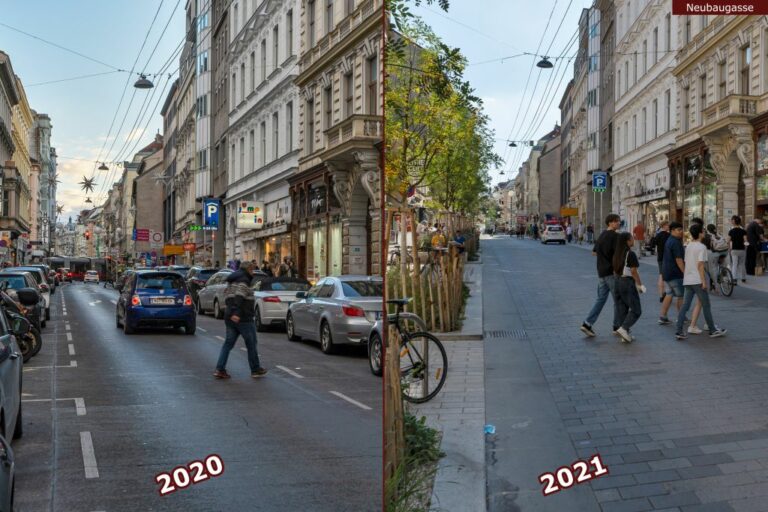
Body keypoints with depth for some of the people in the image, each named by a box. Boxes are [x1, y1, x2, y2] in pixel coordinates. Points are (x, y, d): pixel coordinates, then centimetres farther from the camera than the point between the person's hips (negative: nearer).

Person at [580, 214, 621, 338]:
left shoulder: (601, 235, 12)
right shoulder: (614, 236, -14)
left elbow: (594, 252, 20)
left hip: (601, 272, 8)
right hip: (612, 272, -8)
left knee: (600, 298, 10)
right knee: (618, 299, 6)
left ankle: (588, 323, 0)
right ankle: (617, 326, 14)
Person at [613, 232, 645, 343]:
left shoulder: (616, 254, 9)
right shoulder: (630, 254, -14)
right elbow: (634, 271, -15)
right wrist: (640, 285, -8)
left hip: (618, 282, 8)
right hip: (628, 282, -8)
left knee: (621, 309, 11)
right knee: (636, 310, 0)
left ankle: (625, 335, 14)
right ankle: (623, 328, -14)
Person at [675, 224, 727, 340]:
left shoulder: (688, 246, 12)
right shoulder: (701, 247, -11)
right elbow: (700, 265, -16)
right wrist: (704, 281, -15)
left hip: (687, 280, 7)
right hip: (697, 280, -7)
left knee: (685, 306, 5)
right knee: (706, 305, 4)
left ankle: (679, 331, 0)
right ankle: (713, 330, 14)